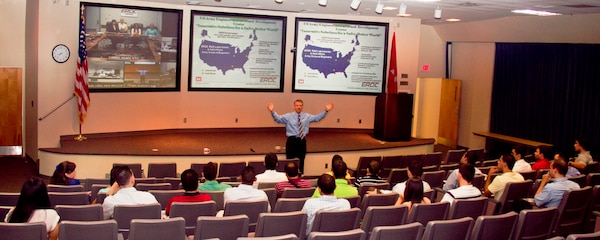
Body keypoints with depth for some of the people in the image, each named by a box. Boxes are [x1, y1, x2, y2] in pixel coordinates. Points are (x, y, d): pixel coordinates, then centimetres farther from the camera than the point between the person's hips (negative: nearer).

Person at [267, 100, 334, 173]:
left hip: (302, 140, 3)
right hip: (292, 140, -3)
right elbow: (278, 118, -10)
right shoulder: (288, 116, -2)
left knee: (301, 160, 13)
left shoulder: (307, 116, 7)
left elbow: (317, 117, 1)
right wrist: (272, 111, -28)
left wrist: (326, 111, -11)